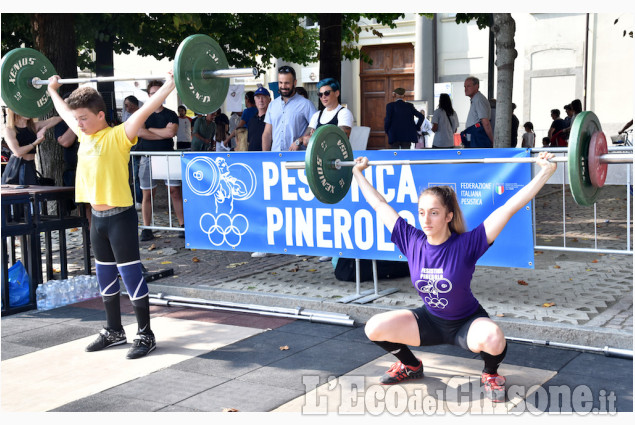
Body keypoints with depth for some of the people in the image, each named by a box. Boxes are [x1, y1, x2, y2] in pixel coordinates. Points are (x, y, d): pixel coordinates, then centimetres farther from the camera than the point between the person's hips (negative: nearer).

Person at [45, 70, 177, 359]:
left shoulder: (118, 136, -11)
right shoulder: (84, 135, 10)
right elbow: (64, 112, 27)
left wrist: (169, 85, -27)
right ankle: (114, 331, 28)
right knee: (105, 277, 16)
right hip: (97, 216, 8)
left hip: (120, 216, -8)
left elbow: (145, 110, -21)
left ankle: (145, 335, 6)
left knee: (131, 276, -3)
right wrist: (52, 89, 39)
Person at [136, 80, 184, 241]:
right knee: (147, 194, 2)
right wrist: (164, 133, -8)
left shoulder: (170, 115, 6)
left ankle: (183, 225, 2)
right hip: (148, 157, 1)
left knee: (175, 191, -3)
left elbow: (171, 132, -11)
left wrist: (151, 129, -3)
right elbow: (140, 132, -9)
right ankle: (146, 229, 8)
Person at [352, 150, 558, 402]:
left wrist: (546, 171, -33)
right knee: (374, 328, -14)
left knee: (492, 339, -37)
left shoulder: (466, 245, -25)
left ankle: (491, 374, 0)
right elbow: (380, 205, -4)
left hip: (467, 323, -4)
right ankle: (410, 366, 16)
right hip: (430, 321, 4)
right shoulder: (412, 241, -15)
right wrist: (358, 173, 4)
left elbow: (509, 208, -29)